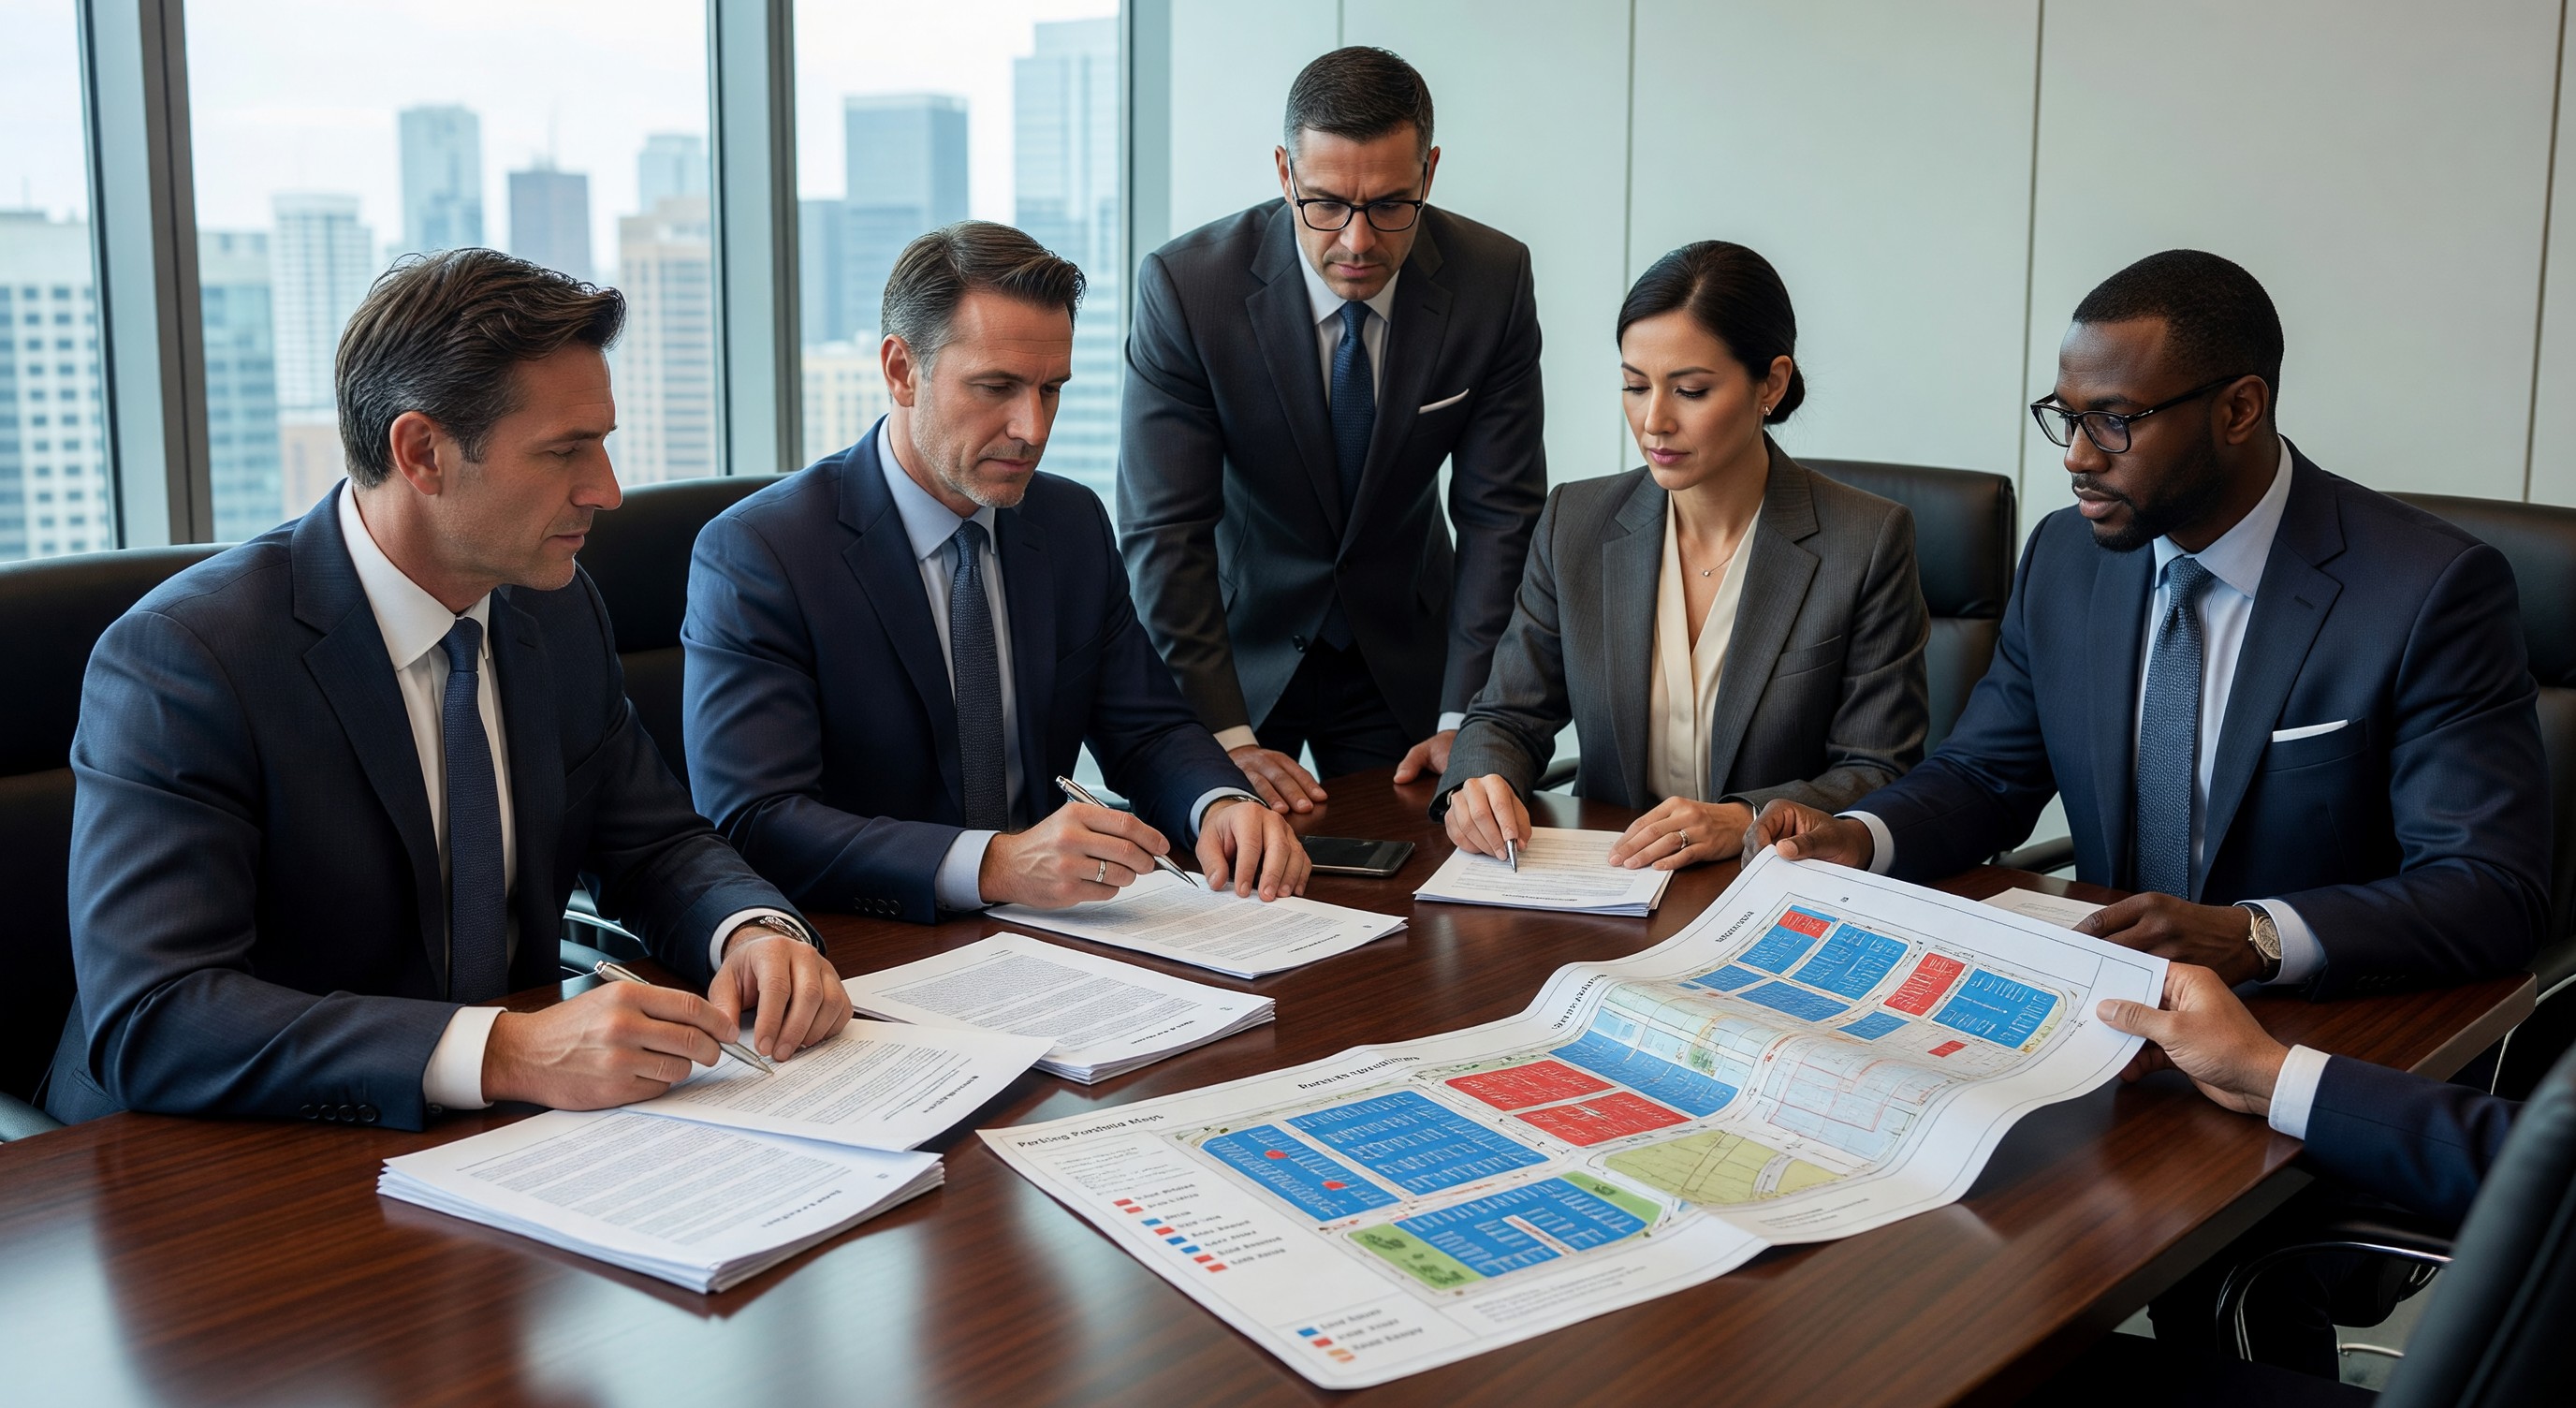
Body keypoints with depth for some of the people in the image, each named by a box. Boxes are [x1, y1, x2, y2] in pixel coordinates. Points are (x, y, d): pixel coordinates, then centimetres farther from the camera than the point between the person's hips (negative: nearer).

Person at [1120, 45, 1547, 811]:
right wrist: (1224, 737, -26)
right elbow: (1164, 532, -20)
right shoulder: (1185, 286, -22)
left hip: (1404, 651, 2)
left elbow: (1500, 513, -10)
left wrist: (1464, 720, -16)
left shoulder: (1493, 279, -15)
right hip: (1239, 638, -2)